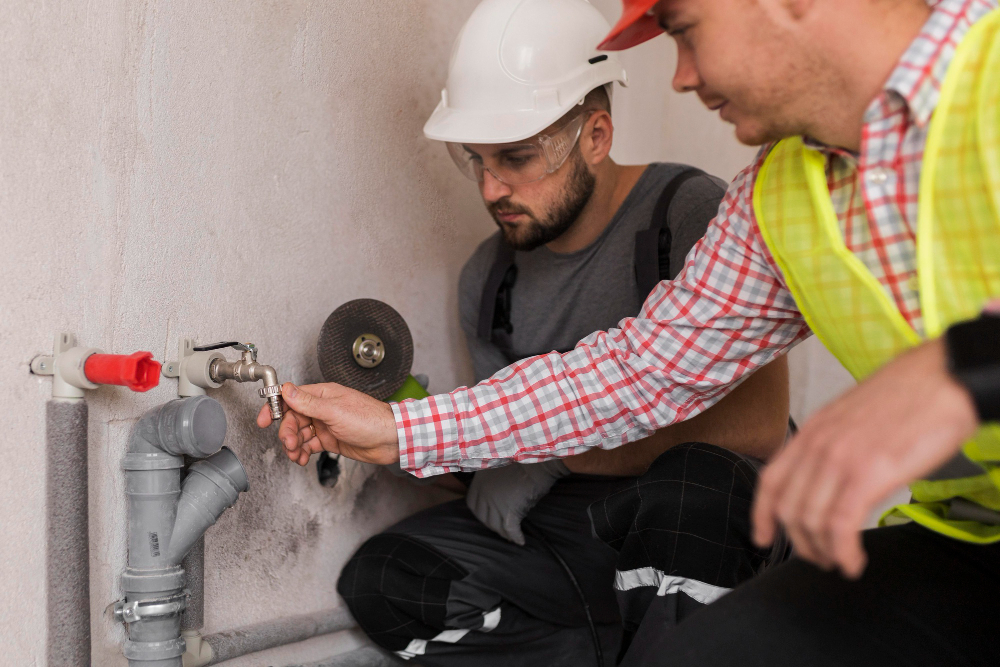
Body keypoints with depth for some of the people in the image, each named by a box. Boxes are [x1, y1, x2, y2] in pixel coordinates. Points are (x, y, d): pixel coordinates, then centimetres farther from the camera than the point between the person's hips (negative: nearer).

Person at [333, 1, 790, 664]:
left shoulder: (692, 213, -13)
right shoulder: (489, 276, 8)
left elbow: (757, 424, -21)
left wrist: (559, 451, -19)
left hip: (710, 523, -5)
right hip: (572, 527, 6)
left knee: (686, 482, -38)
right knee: (376, 578, -13)